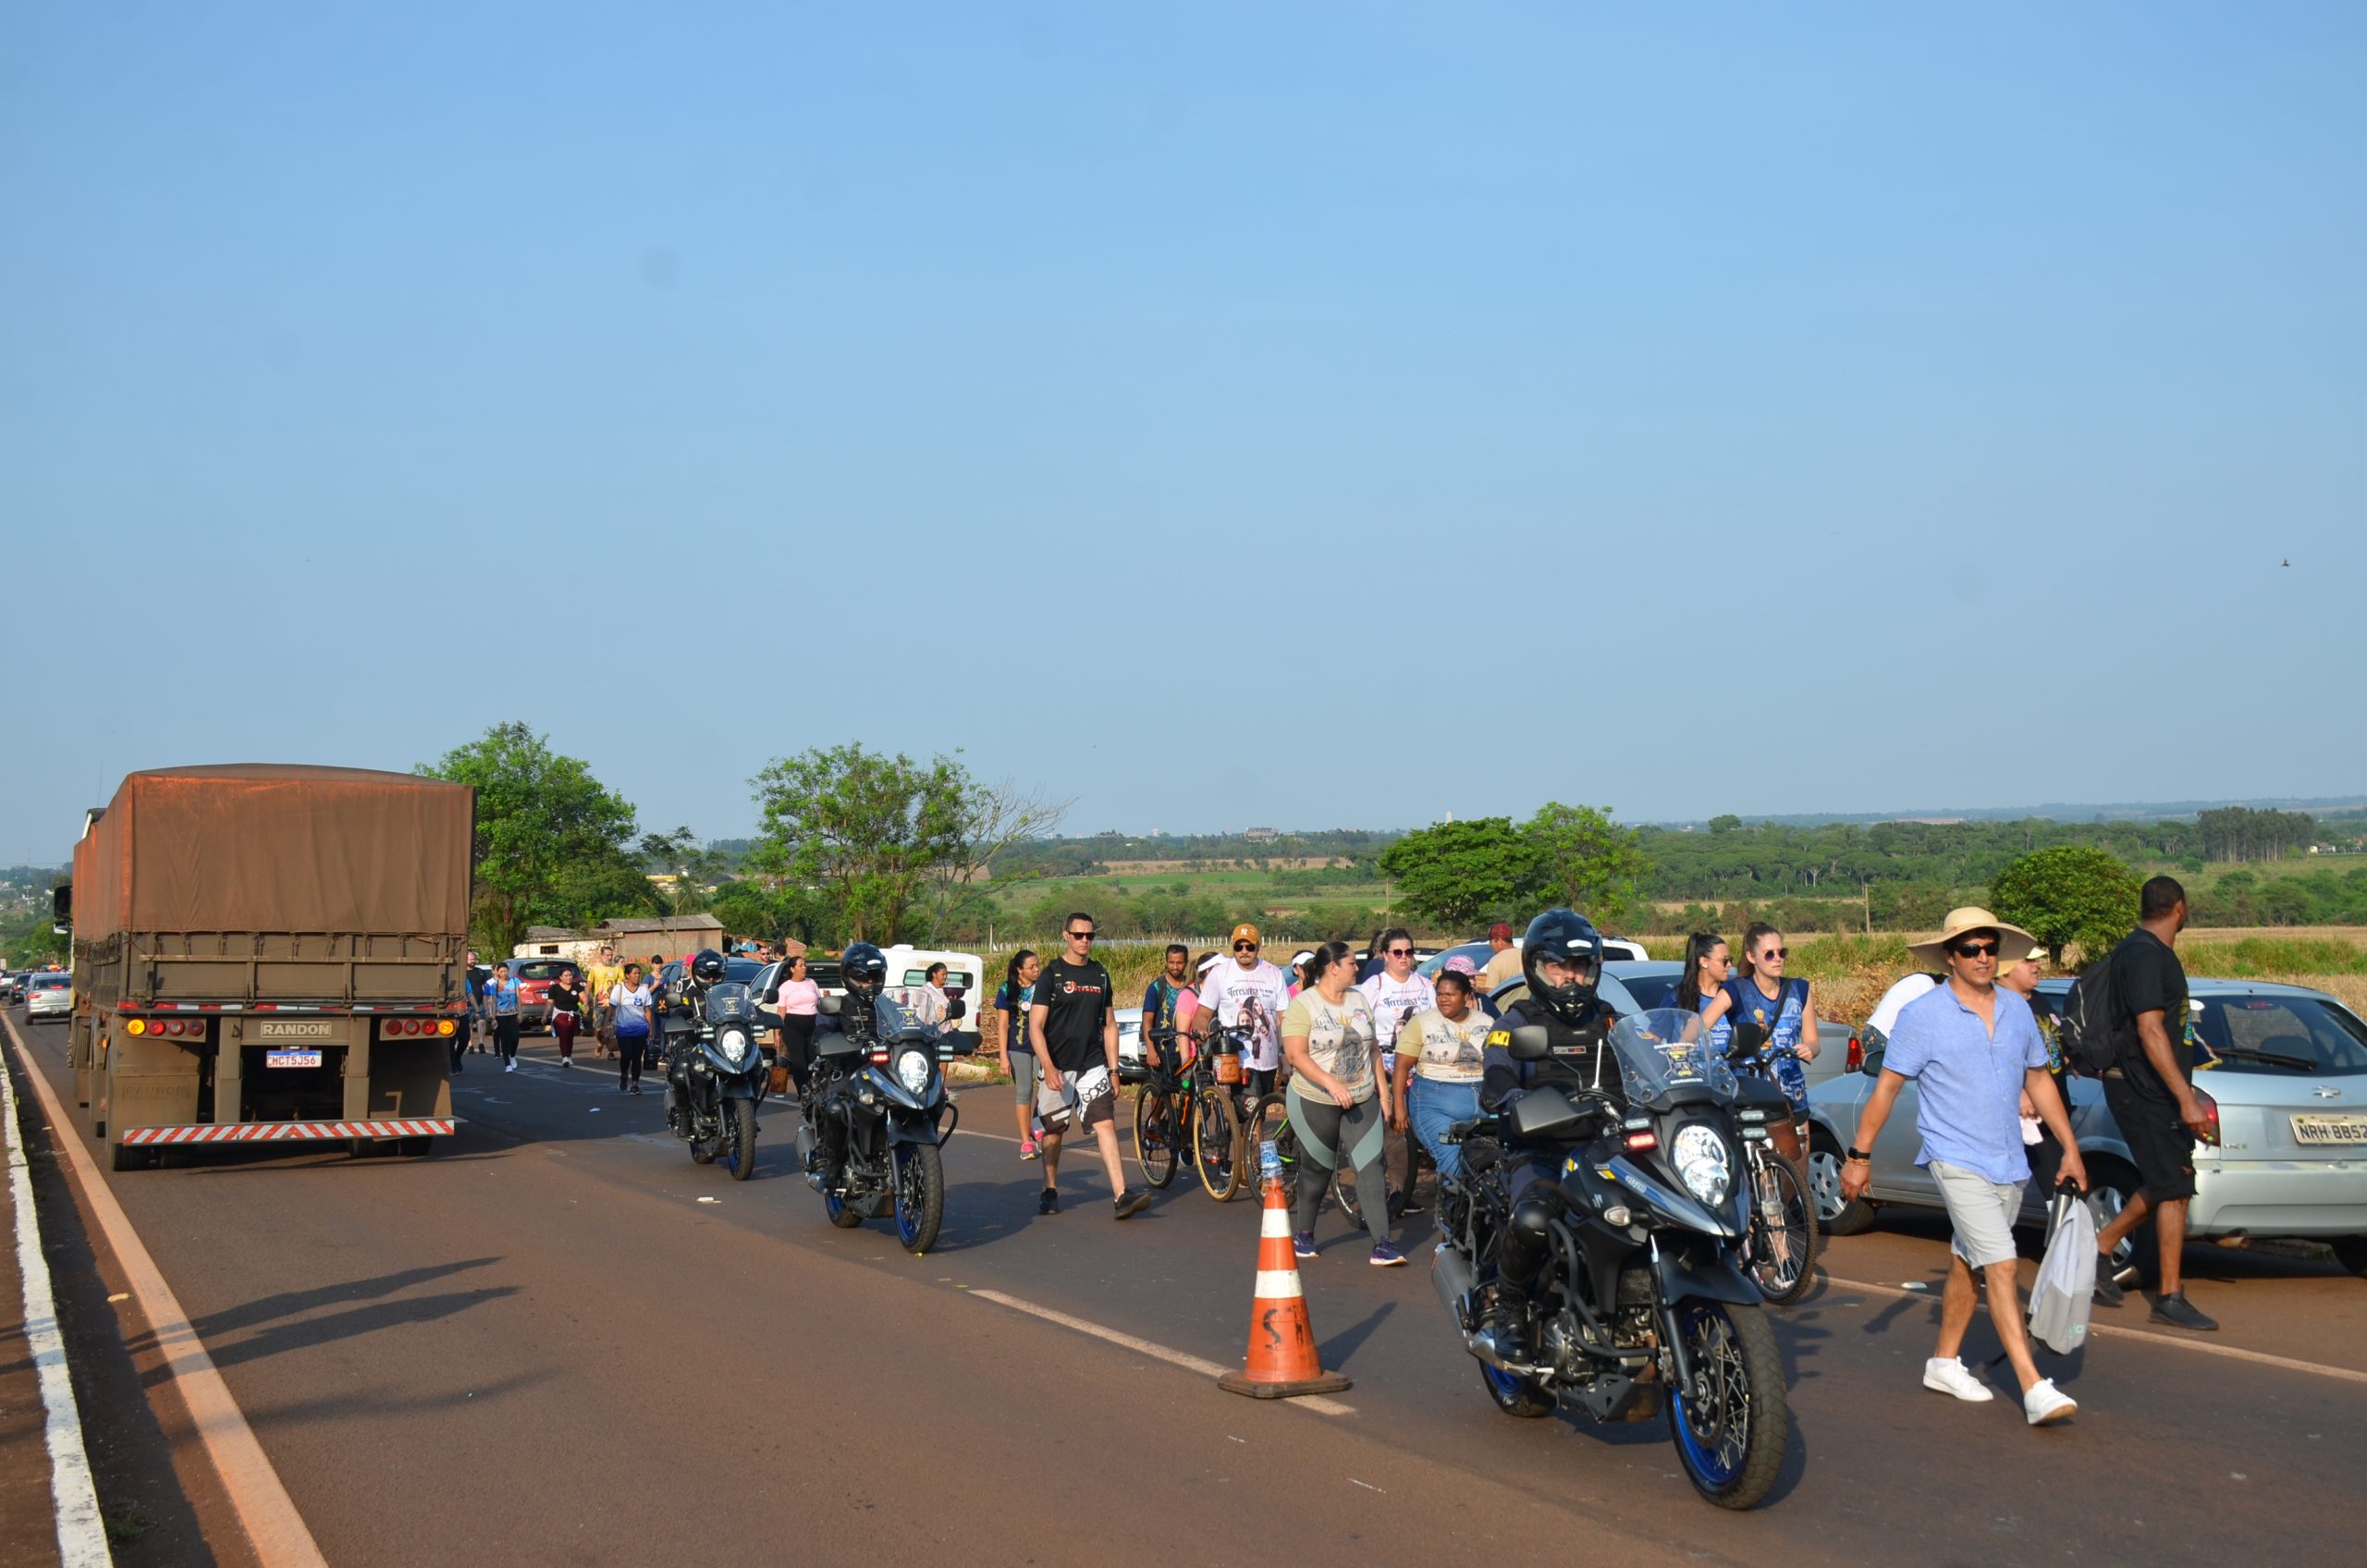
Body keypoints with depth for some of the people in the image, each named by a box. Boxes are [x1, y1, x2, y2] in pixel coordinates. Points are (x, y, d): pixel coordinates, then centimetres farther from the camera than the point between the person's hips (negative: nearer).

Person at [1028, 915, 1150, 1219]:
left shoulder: (1100, 975, 11)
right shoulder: (1051, 975, -4)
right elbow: (1035, 1026, -10)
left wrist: (1113, 1070, 10)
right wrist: (1048, 1067, -22)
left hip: (1093, 1066, 2)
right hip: (1057, 1068, -2)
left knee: (1106, 1125, -11)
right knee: (1053, 1131, 8)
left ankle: (1121, 1195, -21)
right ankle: (1050, 1192, 26)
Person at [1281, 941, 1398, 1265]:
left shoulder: (1359, 1000, 9)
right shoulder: (1302, 1004, -9)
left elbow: (1373, 1048, 16)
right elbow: (1296, 1055, -18)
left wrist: (1381, 1089, 10)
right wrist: (1332, 1085, -27)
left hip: (1362, 1101, 4)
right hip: (1315, 1102, -4)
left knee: (1370, 1168, -7)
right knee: (1316, 1170, 8)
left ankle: (1382, 1244, -10)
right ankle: (1302, 1233, 28)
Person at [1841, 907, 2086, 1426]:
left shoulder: (2017, 1010, 8)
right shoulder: (1923, 1015, -9)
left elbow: (2038, 1080, 17)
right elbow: (1887, 1087, -5)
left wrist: (2070, 1148, 15)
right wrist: (1859, 1155, -5)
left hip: (2009, 1164, 6)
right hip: (1958, 1162, -6)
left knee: (1967, 1264, 16)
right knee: (2002, 1268, -14)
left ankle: (1944, 1363, 31)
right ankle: (2035, 1390, -18)